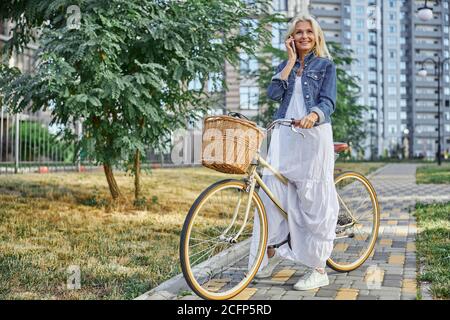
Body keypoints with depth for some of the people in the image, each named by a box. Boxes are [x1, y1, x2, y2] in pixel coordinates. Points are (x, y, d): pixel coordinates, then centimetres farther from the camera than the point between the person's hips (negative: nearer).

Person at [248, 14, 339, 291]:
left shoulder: (326, 65, 7)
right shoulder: (286, 65, 18)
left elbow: (328, 102, -6)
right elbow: (273, 93, 0)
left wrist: (312, 116, -27)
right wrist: (291, 61, 0)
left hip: (314, 135, -4)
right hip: (284, 135, 4)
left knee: (313, 199, -4)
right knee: (273, 191, -3)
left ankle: (318, 269, 2)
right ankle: (272, 254, 15)